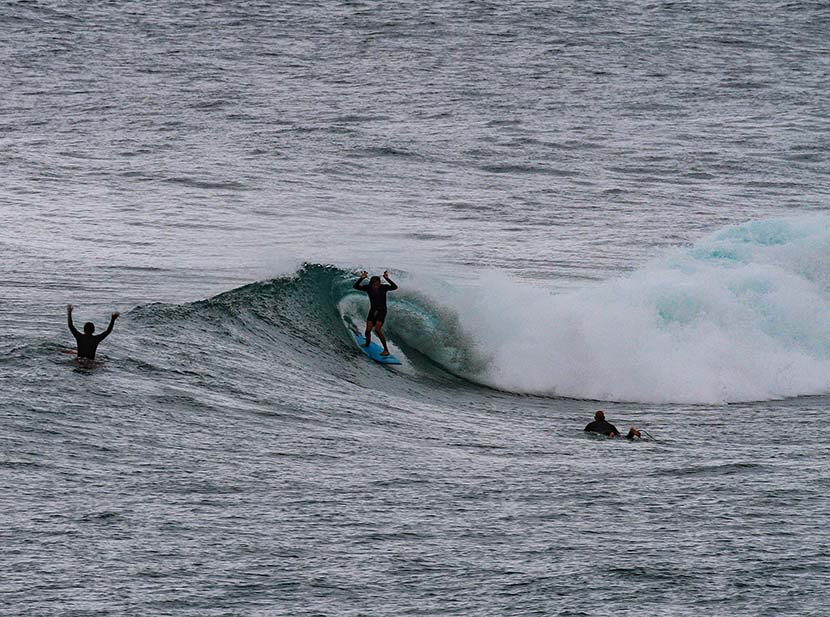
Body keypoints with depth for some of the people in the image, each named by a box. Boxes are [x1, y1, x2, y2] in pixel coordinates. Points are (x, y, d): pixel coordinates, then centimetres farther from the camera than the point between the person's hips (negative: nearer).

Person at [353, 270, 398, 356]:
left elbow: (394, 287, -26)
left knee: (378, 329, -20)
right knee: (368, 330, -1)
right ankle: (367, 343, 35)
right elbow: (356, 286, -12)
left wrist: (387, 279, -37)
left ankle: (386, 350, -16)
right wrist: (361, 278, -25)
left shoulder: (383, 288, -12)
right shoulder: (368, 288, -5)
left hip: (381, 311, -4)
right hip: (372, 310, 4)